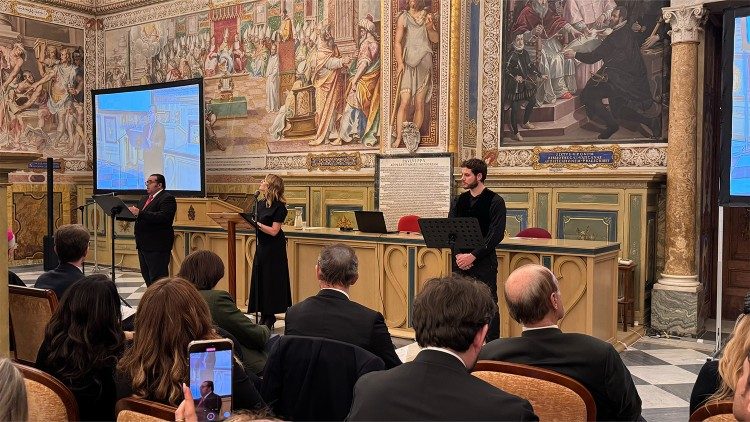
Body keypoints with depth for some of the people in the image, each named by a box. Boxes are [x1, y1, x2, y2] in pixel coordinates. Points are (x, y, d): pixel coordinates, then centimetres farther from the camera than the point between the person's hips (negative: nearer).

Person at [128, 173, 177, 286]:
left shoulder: (167, 198, -11)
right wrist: (130, 212, -1)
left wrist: (140, 213, -27)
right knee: (147, 277, 15)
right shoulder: (144, 198, 19)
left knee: (157, 278, -8)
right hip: (143, 245, 9)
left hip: (157, 246, -9)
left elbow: (163, 217, -26)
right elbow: (138, 217, 21)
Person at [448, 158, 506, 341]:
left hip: (484, 261, -5)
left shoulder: (495, 201, -3)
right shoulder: (458, 201, 12)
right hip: (460, 260, 5)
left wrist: (473, 256, -15)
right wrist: (459, 254, -8)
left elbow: (496, 234, -11)